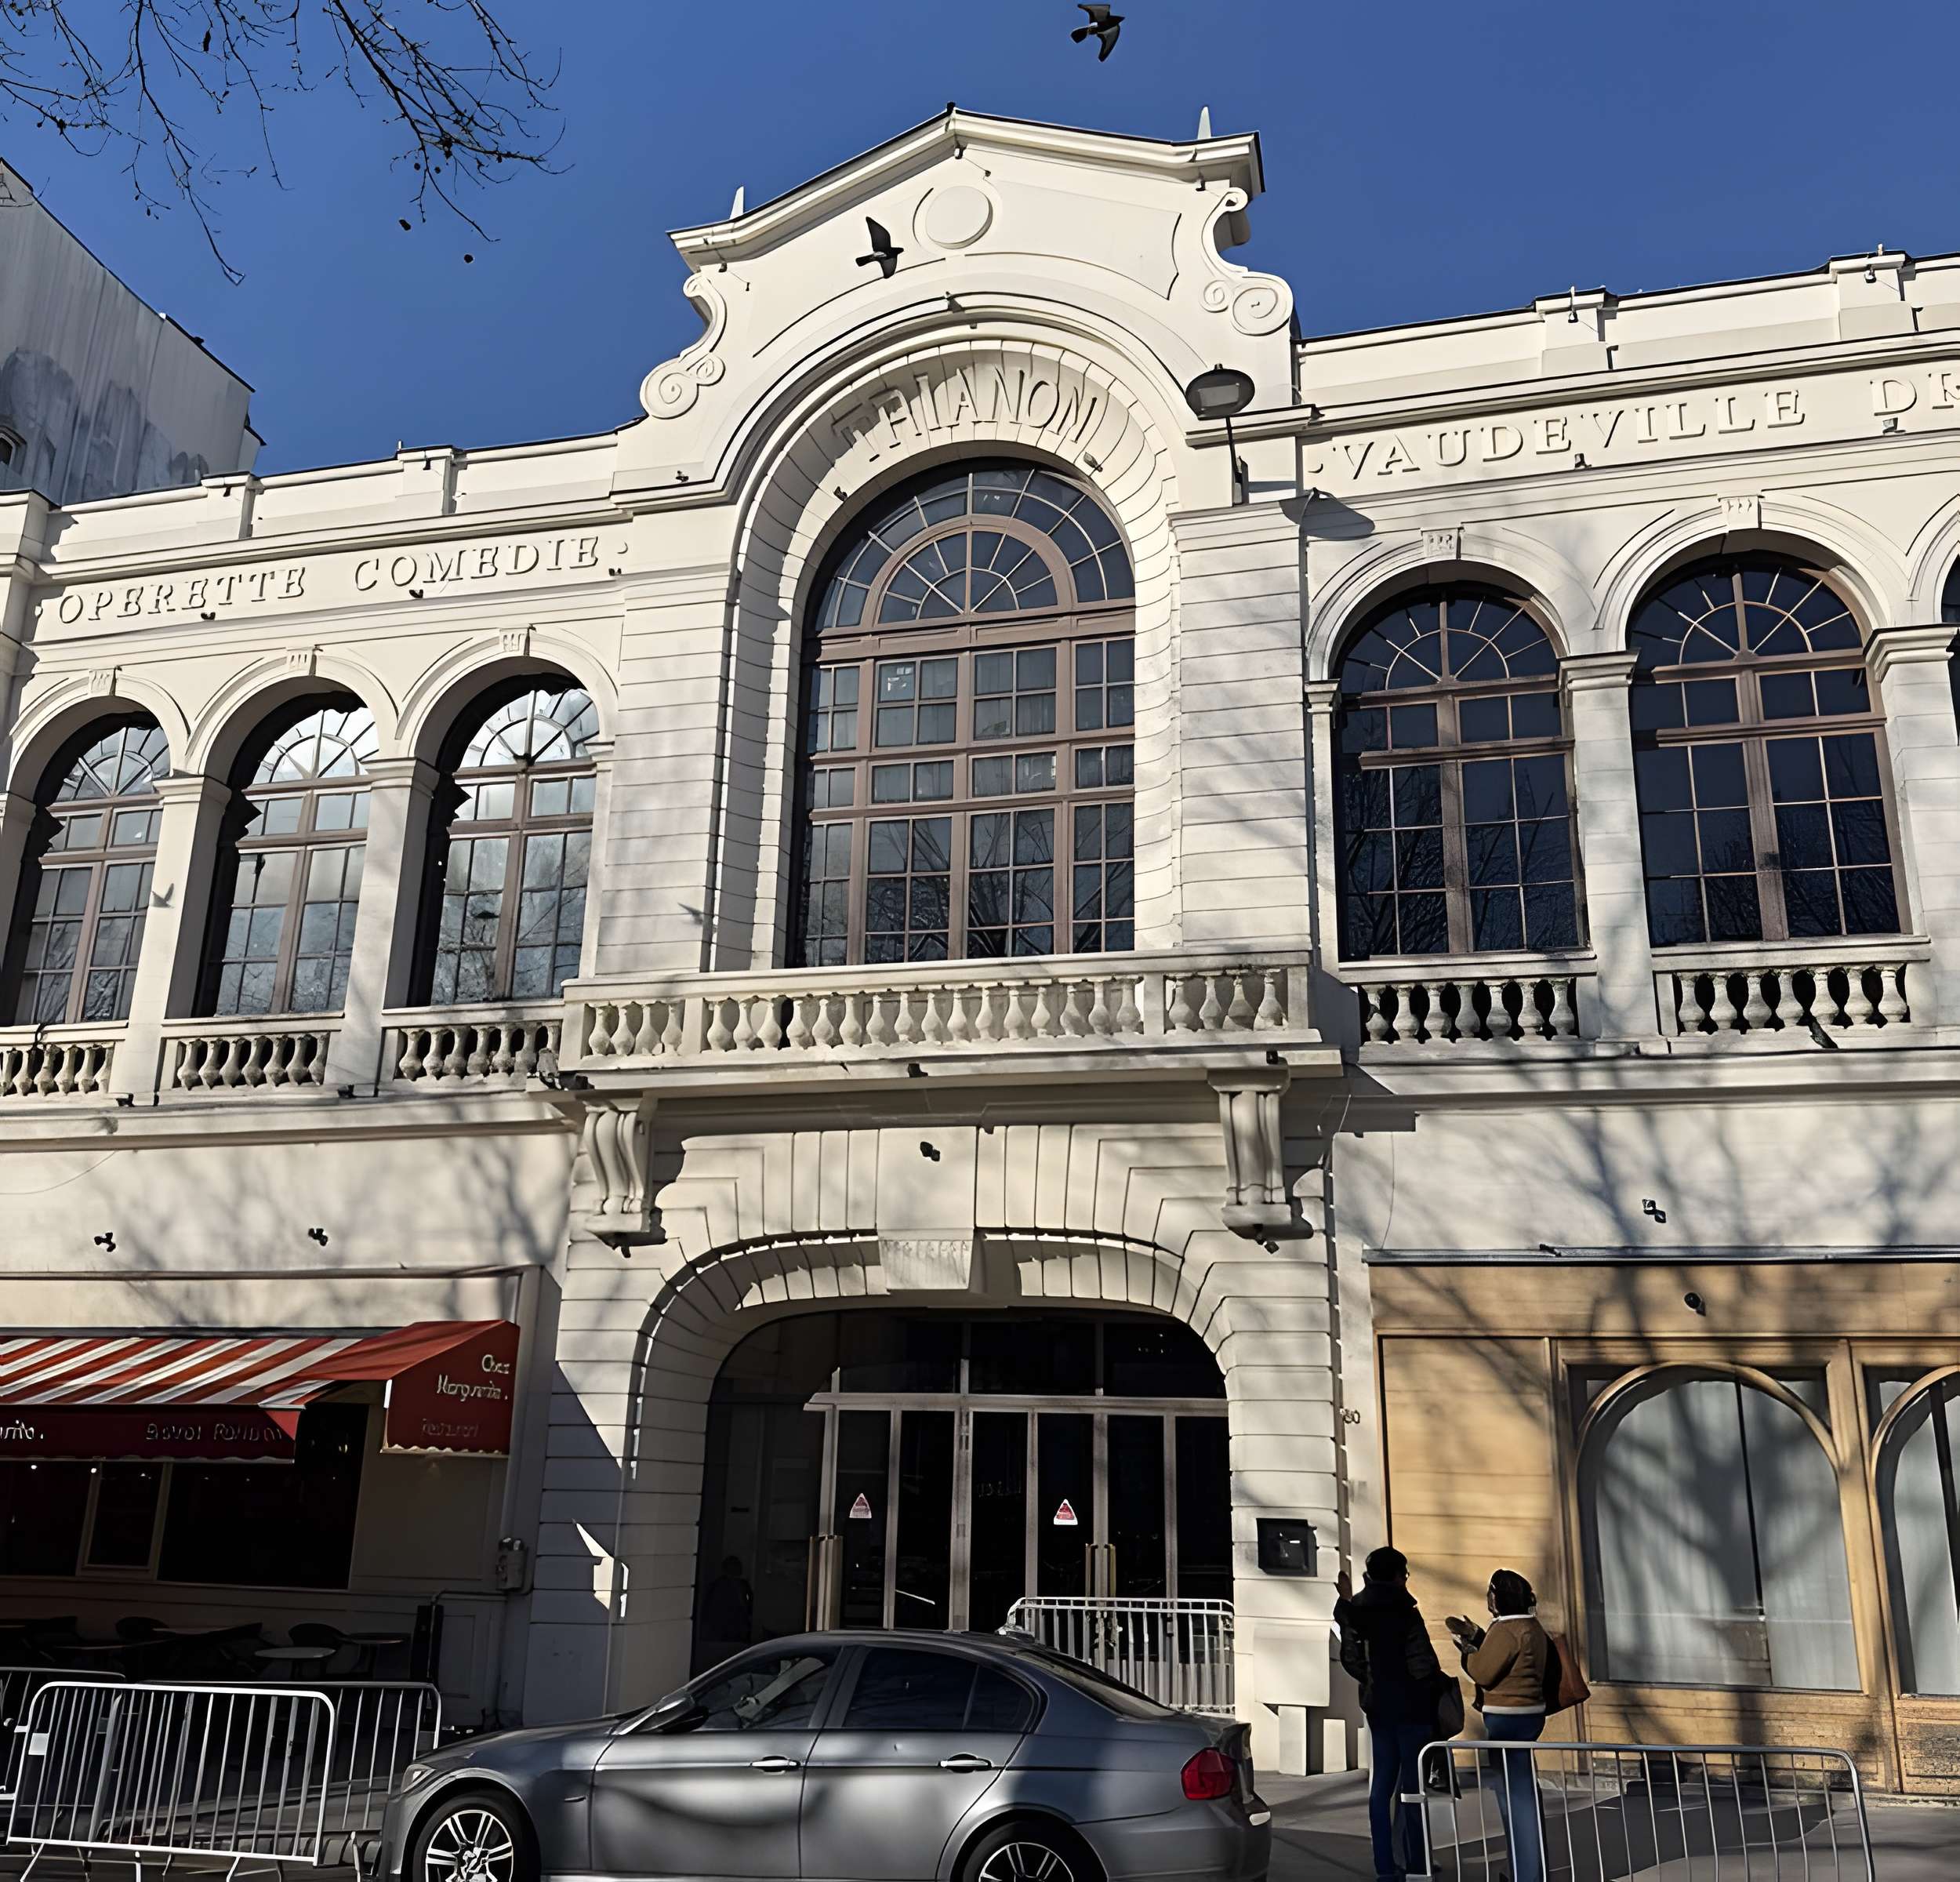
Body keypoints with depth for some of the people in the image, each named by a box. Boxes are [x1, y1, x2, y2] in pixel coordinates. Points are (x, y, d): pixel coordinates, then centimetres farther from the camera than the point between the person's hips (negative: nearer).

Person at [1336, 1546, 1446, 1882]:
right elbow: (1423, 1666, -18)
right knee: (1413, 1783, 2)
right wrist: (1437, 1679, 2)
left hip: (1378, 1706, 6)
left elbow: (1350, 1659, 4)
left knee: (1382, 1782, 9)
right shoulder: (1406, 1615, -16)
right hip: (1411, 1707, -6)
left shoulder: (1356, 1614, 2)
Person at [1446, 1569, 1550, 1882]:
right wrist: (1476, 1635, 20)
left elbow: (1483, 1672, -18)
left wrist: (1466, 1651, -1)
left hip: (1506, 1719, -10)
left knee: (1516, 1795, -4)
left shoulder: (1506, 1630, -20)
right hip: (1530, 1714, 10)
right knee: (1525, 1792, 18)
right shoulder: (1532, 1627, 12)